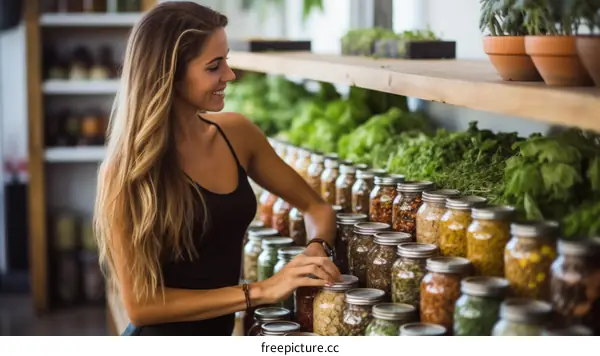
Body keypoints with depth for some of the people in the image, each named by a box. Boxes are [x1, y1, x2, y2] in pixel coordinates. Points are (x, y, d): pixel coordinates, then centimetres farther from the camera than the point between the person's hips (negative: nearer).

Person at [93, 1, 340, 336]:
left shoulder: (237, 133, -6)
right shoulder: (128, 170, -19)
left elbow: (315, 206, 6)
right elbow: (140, 303, -21)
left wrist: (316, 250, -15)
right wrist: (260, 291, -25)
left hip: (223, 333, 5)